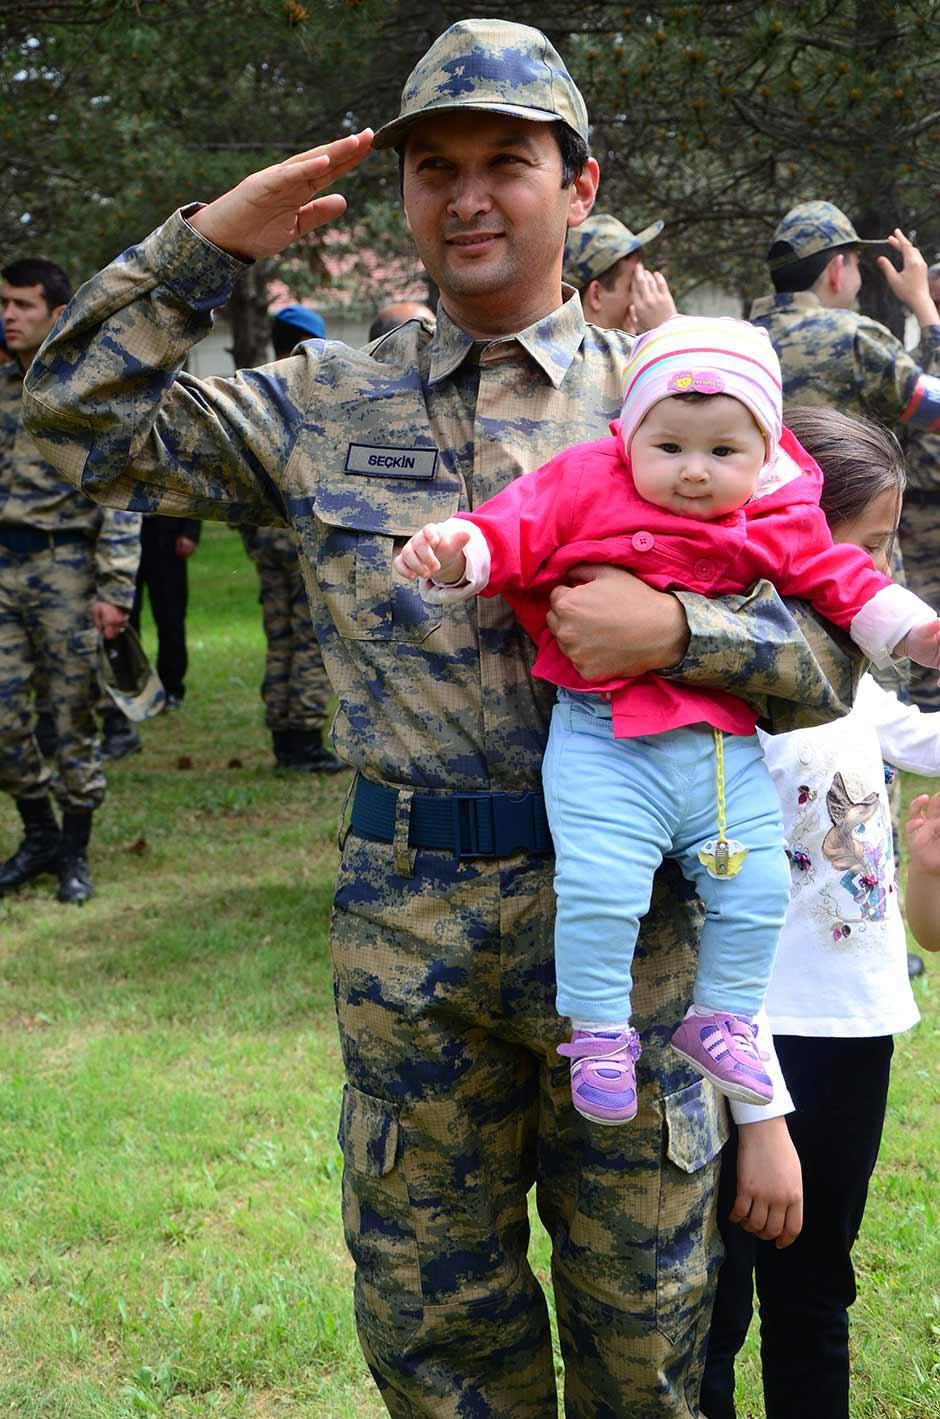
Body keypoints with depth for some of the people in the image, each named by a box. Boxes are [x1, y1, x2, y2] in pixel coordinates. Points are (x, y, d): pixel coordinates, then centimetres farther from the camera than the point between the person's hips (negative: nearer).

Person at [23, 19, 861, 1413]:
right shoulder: (330, 406, 7)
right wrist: (209, 242, -3)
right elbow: (85, 416, 4)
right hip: (408, 917, 2)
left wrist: (675, 627, -19)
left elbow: (827, 657, 0)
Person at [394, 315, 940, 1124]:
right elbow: (515, 529, -10)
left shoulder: (779, 524, 7)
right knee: (600, 887, -16)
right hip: (606, 744, -4)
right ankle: (600, 1034, 7)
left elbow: (841, 582, 15)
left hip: (726, 746, 4)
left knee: (756, 886, 4)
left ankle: (721, 1020, 27)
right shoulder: (586, 487, -4)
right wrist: (458, 550, -29)